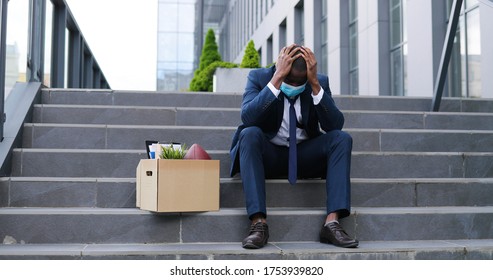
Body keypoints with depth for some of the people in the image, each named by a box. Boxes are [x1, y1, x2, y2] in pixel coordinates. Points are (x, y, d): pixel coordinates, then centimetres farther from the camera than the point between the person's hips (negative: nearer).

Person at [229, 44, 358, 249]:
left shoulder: (320, 82, -3)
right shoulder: (259, 77, -9)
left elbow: (335, 125, -16)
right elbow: (247, 117, -26)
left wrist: (315, 84, -25)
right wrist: (277, 79, -32)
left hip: (305, 155, 2)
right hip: (268, 155, -2)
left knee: (342, 138, -23)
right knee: (249, 134, -33)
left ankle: (332, 223, -29)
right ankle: (259, 223, -36)